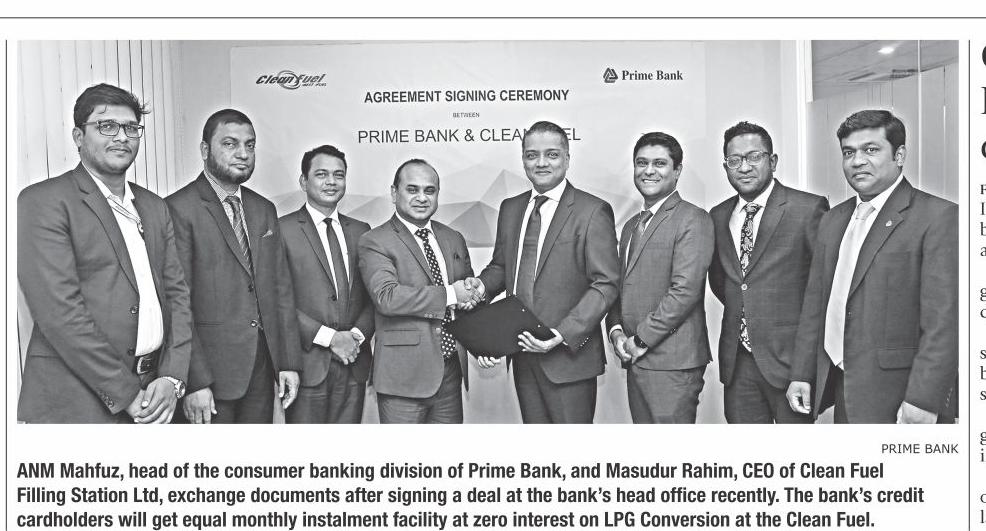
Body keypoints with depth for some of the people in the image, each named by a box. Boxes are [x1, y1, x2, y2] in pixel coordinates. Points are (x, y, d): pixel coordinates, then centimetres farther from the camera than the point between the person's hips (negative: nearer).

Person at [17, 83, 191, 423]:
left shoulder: (155, 207, 12)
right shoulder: (42, 202, -8)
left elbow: (176, 291, 8)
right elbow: (59, 311, -16)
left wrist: (172, 377, -6)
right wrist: (125, 395, -16)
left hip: (152, 389, 6)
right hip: (80, 403, -6)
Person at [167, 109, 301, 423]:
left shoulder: (264, 209, 12)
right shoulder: (179, 209, -9)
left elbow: (281, 288, 11)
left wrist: (289, 361, 6)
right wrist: (194, 382, -16)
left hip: (262, 368, 6)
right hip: (210, 370, -5)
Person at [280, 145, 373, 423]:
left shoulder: (360, 231, 13)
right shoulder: (282, 230, -3)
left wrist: (358, 334, -5)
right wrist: (330, 337, -13)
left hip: (353, 364, 4)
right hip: (307, 365, -4)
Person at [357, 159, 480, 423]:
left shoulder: (454, 239, 14)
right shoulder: (374, 242, -6)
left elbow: (470, 289, 23)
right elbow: (386, 297, -20)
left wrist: (471, 297, -2)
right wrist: (449, 294, -18)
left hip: (451, 370, 6)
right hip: (404, 375, -5)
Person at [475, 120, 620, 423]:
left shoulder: (593, 211, -7)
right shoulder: (510, 208, 13)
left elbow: (605, 285, -11)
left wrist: (563, 334, -19)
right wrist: (481, 287, -2)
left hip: (568, 356, -5)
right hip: (522, 355, 5)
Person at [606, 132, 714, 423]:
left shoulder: (693, 220, -8)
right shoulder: (632, 226, 20)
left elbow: (685, 290, -17)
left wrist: (641, 340, -14)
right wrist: (616, 330, 0)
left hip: (672, 363, -7)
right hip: (635, 359, 8)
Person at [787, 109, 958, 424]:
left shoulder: (939, 217, -9)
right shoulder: (833, 220, 11)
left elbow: (943, 321, -15)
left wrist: (923, 400, -18)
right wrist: (802, 374, 8)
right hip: (843, 389, 6)